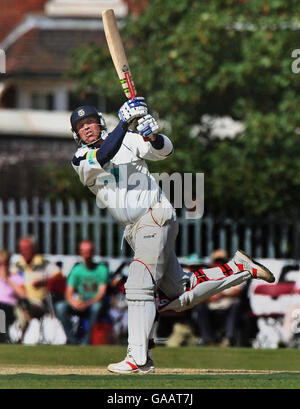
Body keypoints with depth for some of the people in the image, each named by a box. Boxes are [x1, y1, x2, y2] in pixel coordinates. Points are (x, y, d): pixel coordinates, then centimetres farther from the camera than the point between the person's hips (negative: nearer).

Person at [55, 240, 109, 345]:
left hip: (94, 303, -3)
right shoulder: (77, 270, 6)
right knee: (60, 307, -24)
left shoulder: (102, 269, -1)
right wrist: (73, 302, -25)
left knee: (96, 306, -39)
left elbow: (102, 293, -11)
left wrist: (87, 303, -27)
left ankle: (86, 341, -32)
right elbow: (68, 293, 0)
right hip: (80, 303, 3)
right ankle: (71, 339, -22)